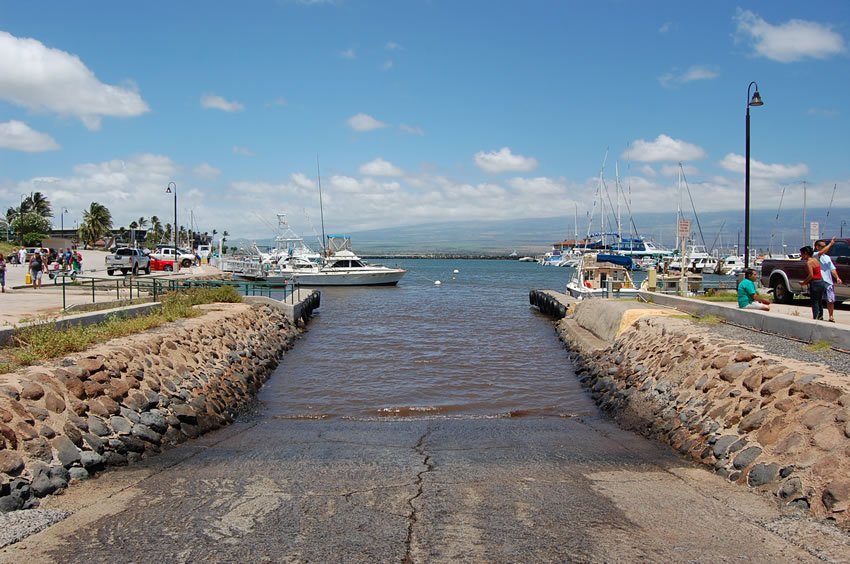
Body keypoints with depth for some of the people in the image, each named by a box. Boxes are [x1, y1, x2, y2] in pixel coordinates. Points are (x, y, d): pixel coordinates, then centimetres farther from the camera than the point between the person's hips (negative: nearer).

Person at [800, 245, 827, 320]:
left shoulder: (809, 262, -15)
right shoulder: (815, 260, 12)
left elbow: (811, 275, -22)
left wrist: (804, 282, -12)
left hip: (815, 283, -9)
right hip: (822, 282, 9)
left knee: (814, 303, -3)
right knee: (819, 302, 17)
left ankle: (815, 318, -3)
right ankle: (820, 317, 23)